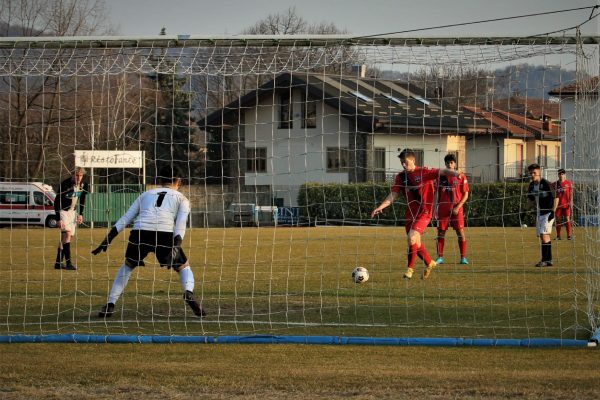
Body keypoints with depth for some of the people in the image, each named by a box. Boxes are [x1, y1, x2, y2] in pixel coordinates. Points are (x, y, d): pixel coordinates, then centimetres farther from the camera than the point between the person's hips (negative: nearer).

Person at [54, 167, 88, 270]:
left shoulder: (83, 185, -2)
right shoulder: (65, 184, -22)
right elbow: (57, 202, -19)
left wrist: (80, 214, 7)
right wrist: (59, 219, -23)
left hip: (73, 211, 7)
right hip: (63, 211, -7)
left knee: (70, 236, 3)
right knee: (67, 233, -20)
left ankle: (58, 263, 11)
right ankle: (68, 263, -22)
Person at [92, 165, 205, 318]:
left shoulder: (145, 195, 32)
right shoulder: (181, 198, 24)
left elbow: (125, 218, 23)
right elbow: (180, 224, 5)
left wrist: (108, 239, 22)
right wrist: (176, 246, -7)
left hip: (140, 232, 2)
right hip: (165, 234, -2)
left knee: (127, 266, 28)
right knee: (184, 267, 19)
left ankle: (110, 305, 16)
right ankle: (188, 293, -12)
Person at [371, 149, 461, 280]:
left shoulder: (424, 173, -9)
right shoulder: (401, 177, 6)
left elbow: (440, 172, -20)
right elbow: (393, 195, 5)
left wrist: (455, 173, -39)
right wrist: (380, 207, -6)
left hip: (424, 212, -6)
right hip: (410, 213, 6)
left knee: (412, 237, -21)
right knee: (415, 243, 12)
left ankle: (409, 268, -8)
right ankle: (429, 263, 35)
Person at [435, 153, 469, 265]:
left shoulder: (461, 177, 1)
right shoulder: (441, 176, 8)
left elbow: (465, 194, 0)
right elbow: (438, 193, 14)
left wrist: (458, 207, -10)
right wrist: (436, 207, 7)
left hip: (456, 209, -2)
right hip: (443, 209, 2)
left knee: (460, 232, -5)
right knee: (441, 232, 1)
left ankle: (463, 257, 0)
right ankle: (440, 257, 7)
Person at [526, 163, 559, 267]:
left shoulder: (546, 184, -15)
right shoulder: (531, 185, 6)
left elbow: (556, 198, -12)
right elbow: (530, 199, 23)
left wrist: (553, 212, -15)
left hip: (548, 213, -8)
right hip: (538, 214, 8)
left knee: (544, 235, -15)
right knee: (542, 237, 9)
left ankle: (545, 260, -14)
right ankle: (549, 260, 15)